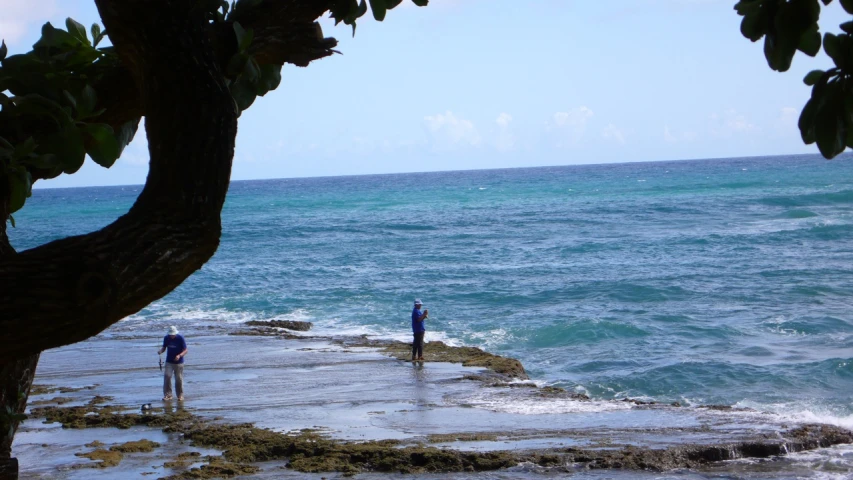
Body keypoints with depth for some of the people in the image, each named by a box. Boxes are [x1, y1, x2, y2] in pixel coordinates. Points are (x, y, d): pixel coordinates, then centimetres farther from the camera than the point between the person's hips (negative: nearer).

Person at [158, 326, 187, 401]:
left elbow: (185, 351, -9)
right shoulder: (166, 338, -1)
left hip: (178, 362, -3)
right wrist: (160, 351, -11)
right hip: (169, 362, 3)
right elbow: (164, 347, 12)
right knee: (167, 376, -12)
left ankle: (180, 395, 14)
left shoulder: (180, 339, -11)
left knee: (179, 379, 0)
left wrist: (179, 355, -28)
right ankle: (167, 395, -5)